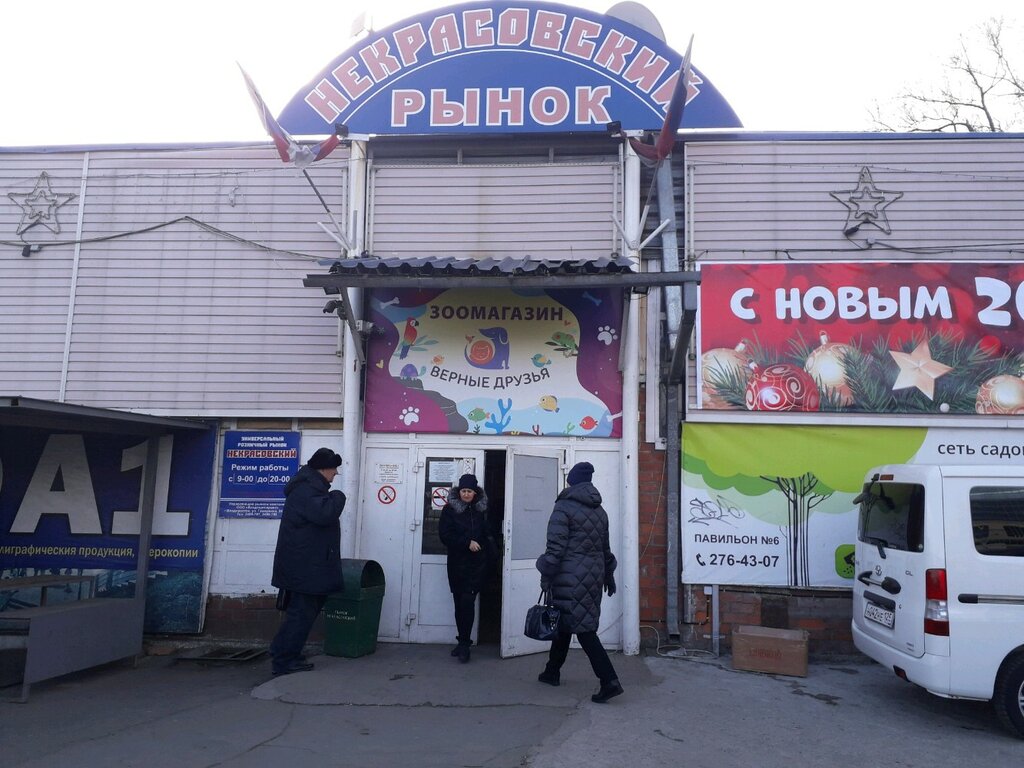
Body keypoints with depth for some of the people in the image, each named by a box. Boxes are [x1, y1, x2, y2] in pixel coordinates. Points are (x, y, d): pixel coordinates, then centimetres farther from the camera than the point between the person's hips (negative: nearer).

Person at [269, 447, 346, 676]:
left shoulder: (310, 487, 16)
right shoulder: (306, 490, -19)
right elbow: (324, 513, -32)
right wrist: (338, 496, -15)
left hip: (305, 566, 11)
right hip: (304, 568, -11)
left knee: (301, 613, 17)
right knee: (301, 614, -5)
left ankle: (287, 656, 25)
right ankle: (283, 661, 2)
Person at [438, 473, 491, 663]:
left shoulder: (482, 510, 4)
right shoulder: (450, 509, 1)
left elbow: (489, 533, 11)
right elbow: (444, 535, -6)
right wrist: (467, 543, -14)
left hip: (477, 563, -1)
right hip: (457, 563, 1)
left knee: (467, 600, -11)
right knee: (459, 602, 7)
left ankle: (464, 644, -5)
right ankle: (463, 642, 20)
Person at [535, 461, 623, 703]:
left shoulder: (564, 507, -10)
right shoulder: (599, 510, 11)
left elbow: (555, 547, -15)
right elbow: (605, 547, 18)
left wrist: (545, 576, -9)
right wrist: (608, 574, 27)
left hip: (571, 577, -7)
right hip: (593, 574, 7)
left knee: (583, 628, -5)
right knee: (565, 622, 19)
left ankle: (609, 680, -12)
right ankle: (552, 671, 31)